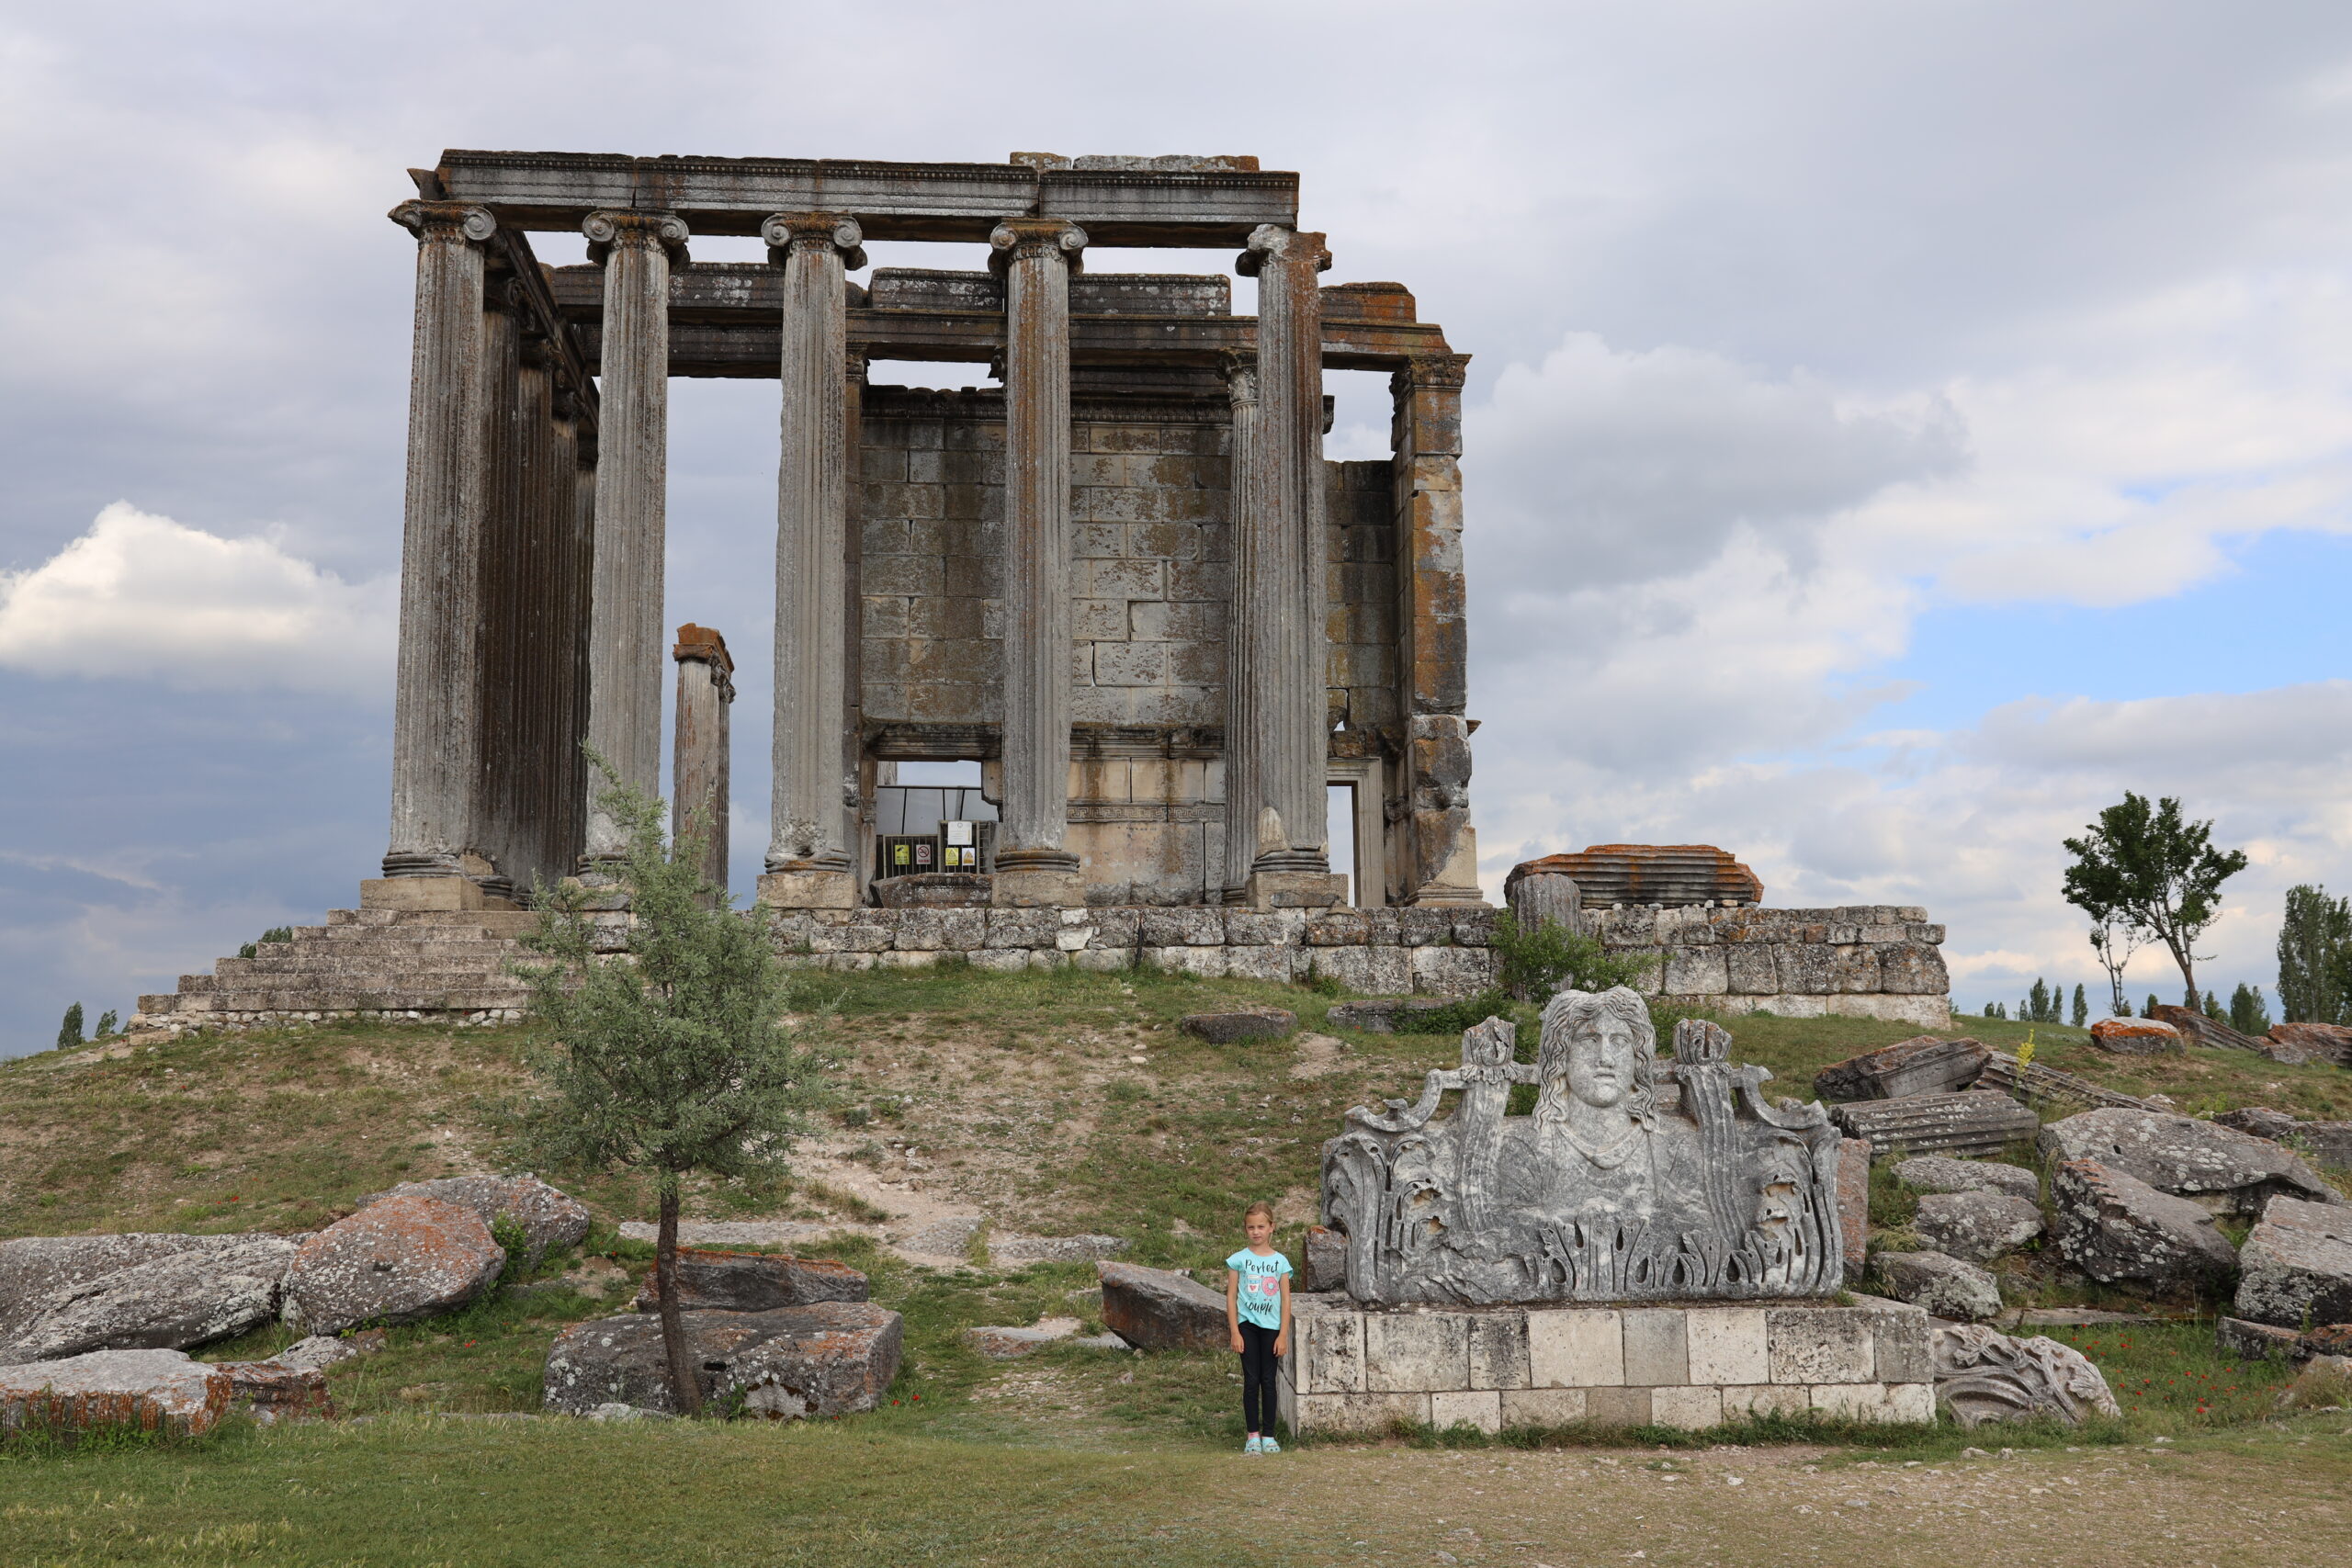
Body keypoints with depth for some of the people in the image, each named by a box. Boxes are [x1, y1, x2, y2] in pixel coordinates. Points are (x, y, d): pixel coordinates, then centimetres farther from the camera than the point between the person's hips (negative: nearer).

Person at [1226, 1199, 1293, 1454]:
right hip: (1247, 1325, -1)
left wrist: (1283, 1335, -2)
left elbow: (1285, 1300, 3)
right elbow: (1231, 1297, 0)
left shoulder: (1280, 1261, 3)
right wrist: (1235, 1332, -5)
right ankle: (1253, 1436, 7)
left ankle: (1268, 1436, 11)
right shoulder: (1239, 1260, 0)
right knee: (1251, 1380, 0)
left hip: (1271, 1327, 1)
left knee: (1268, 1381, 4)